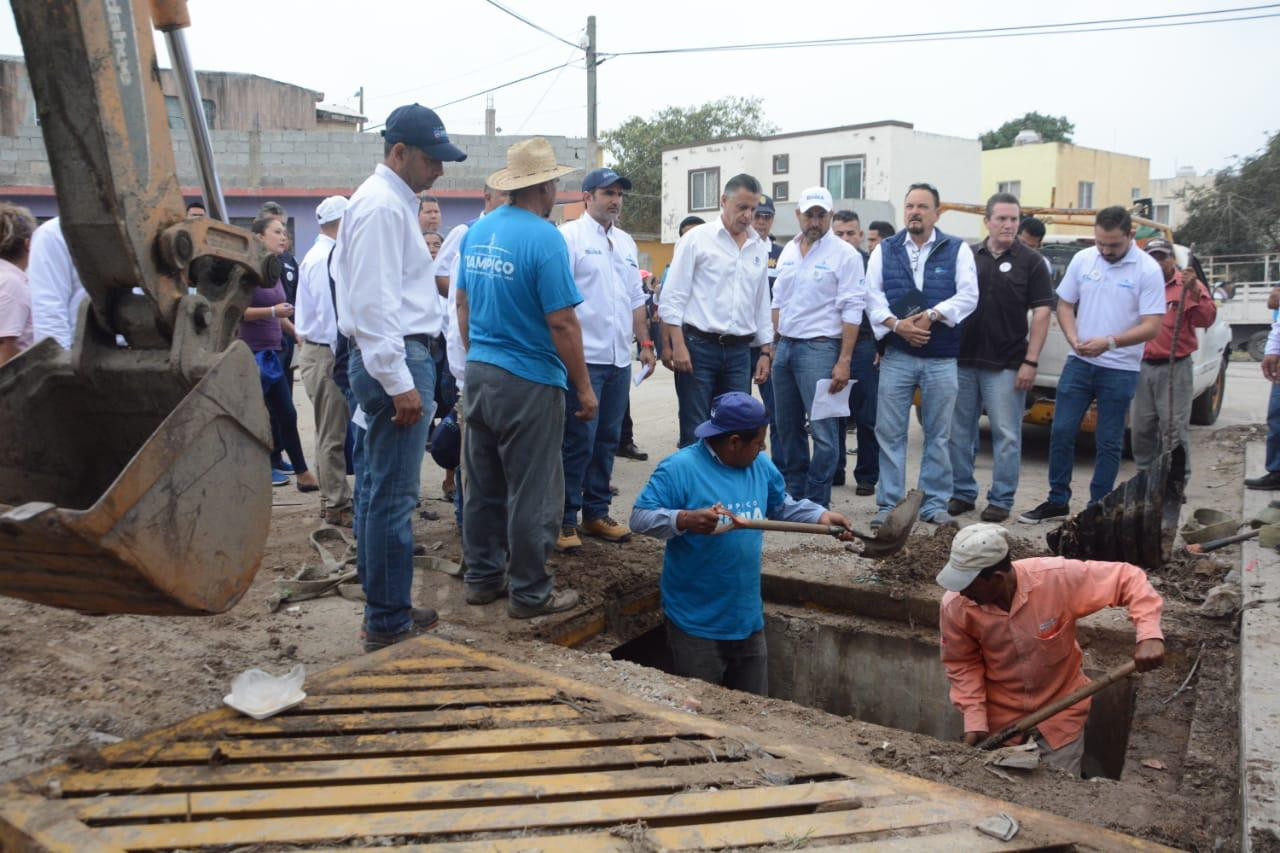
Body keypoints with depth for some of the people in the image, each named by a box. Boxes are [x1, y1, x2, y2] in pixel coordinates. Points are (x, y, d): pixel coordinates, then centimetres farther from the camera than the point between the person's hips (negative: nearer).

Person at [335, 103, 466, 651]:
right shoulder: (382, 206, -14)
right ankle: (388, 622, 3)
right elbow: (374, 303, -20)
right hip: (394, 360, -11)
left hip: (395, 360, 11)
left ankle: (384, 608, 26)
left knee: (378, 491, 15)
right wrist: (400, 383, -21)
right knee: (393, 497, -6)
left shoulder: (393, 202, 19)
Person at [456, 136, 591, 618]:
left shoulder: (476, 232, 7)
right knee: (533, 493, 3)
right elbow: (562, 323, -17)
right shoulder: (544, 238, -15)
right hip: (529, 382, -8)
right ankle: (529, 593, 12)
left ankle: (482, 577, 26)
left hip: (479, 374, 8)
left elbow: (463, 305, 14)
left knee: (483, 486, 15)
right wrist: (584, 388, -9)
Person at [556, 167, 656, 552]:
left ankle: (597, 512, 23)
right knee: (578, 441, -4)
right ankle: (565, 520, 6)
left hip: (619, 359, 7)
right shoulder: (569, 236, -4)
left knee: (607, 439, 12)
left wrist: (645, 342, 16)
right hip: (584, 358, -7)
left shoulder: (626, 242, 18)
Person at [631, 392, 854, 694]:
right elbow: (639, 518, -20)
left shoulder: (761, 466, 4)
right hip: (697, 625, -6)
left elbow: (783, 506, 19)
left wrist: (821, 515, 3)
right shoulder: (679, 468, -17)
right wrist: (685, 520, -35)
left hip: (749, 620, 7)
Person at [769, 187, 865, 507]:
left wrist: (844, 361, -15)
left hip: (819, 348, -6)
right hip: (785, 346, 7)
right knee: (787, 427, 13)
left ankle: (816, 502, 5)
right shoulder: (788, 251, 13)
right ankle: (792, 492, 26)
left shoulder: (844, 254, -6)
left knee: (823, 430, -4)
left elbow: (852, 311, -10)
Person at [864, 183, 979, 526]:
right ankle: (888, 502, 9)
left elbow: (968, 295, -4)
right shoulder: (885, 249, 10)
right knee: (889, 432, 1)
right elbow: (873, 295, 1)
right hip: (896, 356, 1)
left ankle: (935, 504, 15)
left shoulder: (957, 250, 6)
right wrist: (897, 325, -15)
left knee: (938, 435, 6)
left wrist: (931, 315, -18)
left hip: (942, 358, -1)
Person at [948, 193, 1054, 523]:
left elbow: (1041, 312, -3)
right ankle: (962, 493, 20)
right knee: (959, 431, 8)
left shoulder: (1030, 261, 1)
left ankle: (1001, 499, 11)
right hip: (962, 360, 4)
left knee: (1006, 435, 1)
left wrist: (1031, 361, -10)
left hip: (1006, 365, -3)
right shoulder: (968, 257, 10)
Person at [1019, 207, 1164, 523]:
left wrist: (1110, 342, -26)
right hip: (1079, 363, 3)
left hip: (1120, 370, -3)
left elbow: (1151, 326, -12)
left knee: (1108, 443, 5)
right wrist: (1072, 337, -10)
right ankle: (1058, 500, 17)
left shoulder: (1148, 270, -9)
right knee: (1061, 432, 4)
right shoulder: (1082, 259, 2)